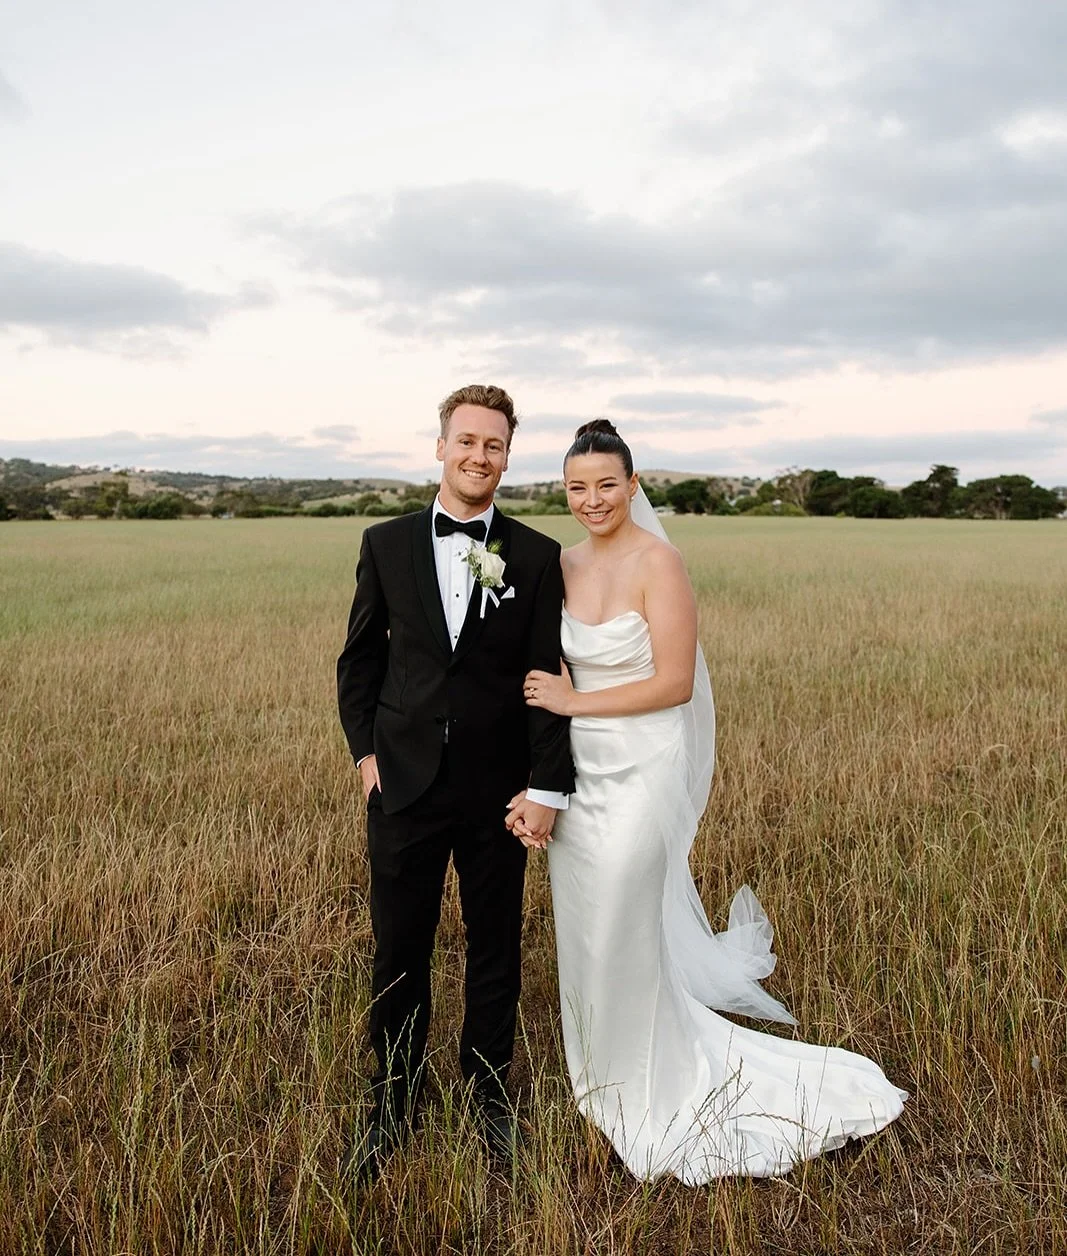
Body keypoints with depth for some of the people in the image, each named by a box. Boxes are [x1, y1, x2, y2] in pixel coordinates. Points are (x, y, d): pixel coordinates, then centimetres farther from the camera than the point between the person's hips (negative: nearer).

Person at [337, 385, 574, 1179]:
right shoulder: (387, 543, 2)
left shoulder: (536, 557, -3)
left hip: (497, 791, 0)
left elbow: (548, 680, -5)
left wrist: (547, 787, -9)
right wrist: (366, 750, 1)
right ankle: (393, 1106, 33)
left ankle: (489, 1095, 37)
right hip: (404, 784, 1)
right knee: (399, 953, 12)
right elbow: (360, 658, 8)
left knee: (495, 952, 15)